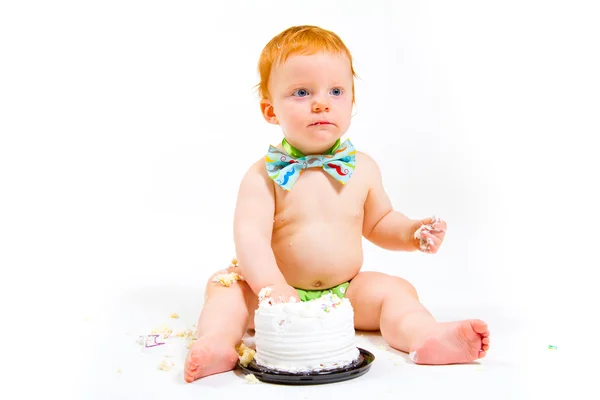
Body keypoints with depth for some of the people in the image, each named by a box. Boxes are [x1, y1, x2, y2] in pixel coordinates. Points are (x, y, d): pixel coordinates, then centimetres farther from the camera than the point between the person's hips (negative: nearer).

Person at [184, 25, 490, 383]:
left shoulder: (362, 169, 1)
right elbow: (250, 236, -21)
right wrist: (272, 286, -36)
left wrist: (412, 232, -5)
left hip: (346, 293, 3)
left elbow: (378, 223, 16)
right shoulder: (264, 175, -11)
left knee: (395, 290, -15)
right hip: (280, 292, -2)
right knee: (226, 284, -21)